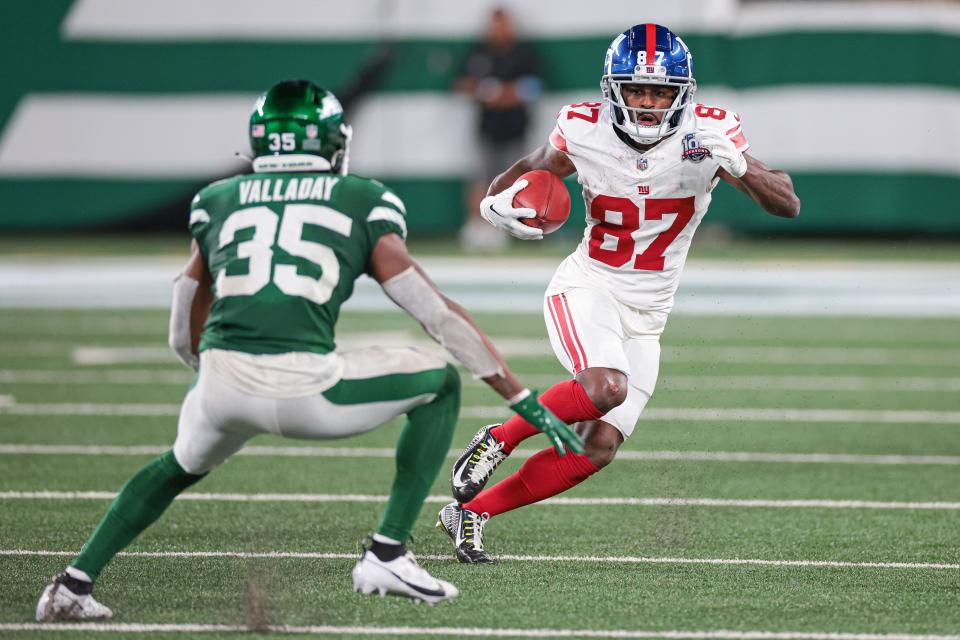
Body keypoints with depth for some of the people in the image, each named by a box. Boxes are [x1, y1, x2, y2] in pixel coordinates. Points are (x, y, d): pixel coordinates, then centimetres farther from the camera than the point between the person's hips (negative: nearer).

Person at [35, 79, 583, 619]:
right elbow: (438, 314, 11)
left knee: (182, 466, 37)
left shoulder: (217, 204, 22)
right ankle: (388, 553, 12)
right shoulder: (363, 205, 15)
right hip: (307, 389, -4)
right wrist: (525, 400, 15)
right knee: (440, 383, 21)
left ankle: (74, 583, 24)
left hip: (222, 390, 4)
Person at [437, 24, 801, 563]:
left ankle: (470, 511, 9)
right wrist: (499, 203, -15)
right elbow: (530, 171, 8)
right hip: (587, 290, -3)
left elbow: (788, 205, -15)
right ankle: (498, 438, -10)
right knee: (606, 388, -33)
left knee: (597, 450, -4)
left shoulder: (709, 134, -11)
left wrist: (737, 165, -34)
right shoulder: (585, 133, -10)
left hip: (645, 317, 3)